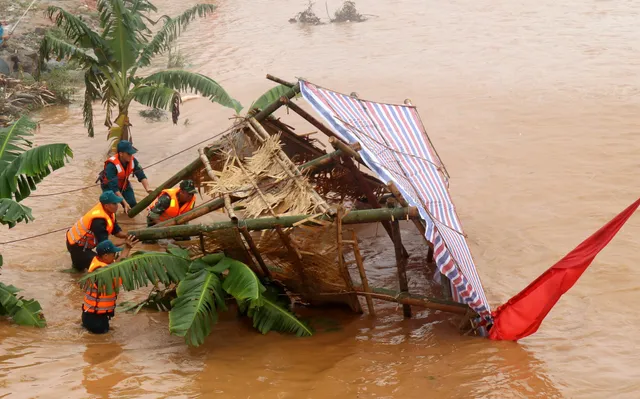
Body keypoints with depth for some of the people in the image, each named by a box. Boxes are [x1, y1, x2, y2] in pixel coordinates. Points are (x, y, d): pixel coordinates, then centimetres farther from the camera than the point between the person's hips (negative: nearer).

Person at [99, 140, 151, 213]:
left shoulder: (133, 160, -21)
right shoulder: (111, 165, -37)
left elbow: (142, 176, -19)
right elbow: (114, 187, -37)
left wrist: (148, 189, -37)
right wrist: (125, 203, -40)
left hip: (124, 184, 5)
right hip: (109, 185, -5)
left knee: (133, 205, -9)